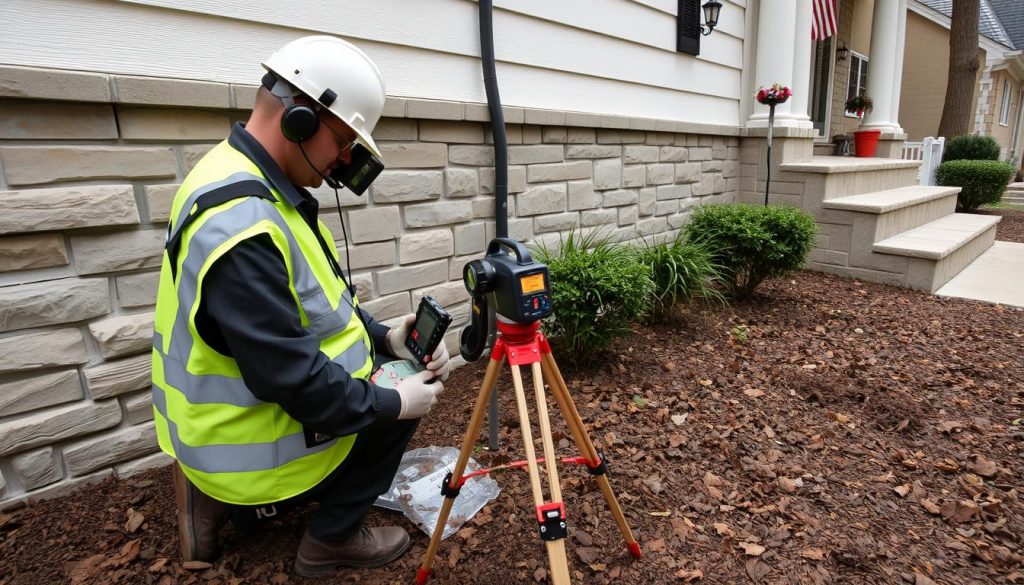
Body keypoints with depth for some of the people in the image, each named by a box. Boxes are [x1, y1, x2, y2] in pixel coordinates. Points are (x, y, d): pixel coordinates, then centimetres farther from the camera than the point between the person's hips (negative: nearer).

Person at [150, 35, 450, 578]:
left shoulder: (255, 183, 1)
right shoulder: (242, 223, -31)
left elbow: (320, 300, 7)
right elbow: (293, 378, -30)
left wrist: (384, 336, -4)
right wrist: (393, 402, -18)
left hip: (237, 413, 9)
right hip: (249, 443, -9)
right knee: (397, 402, 0)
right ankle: (332, 538, 16)